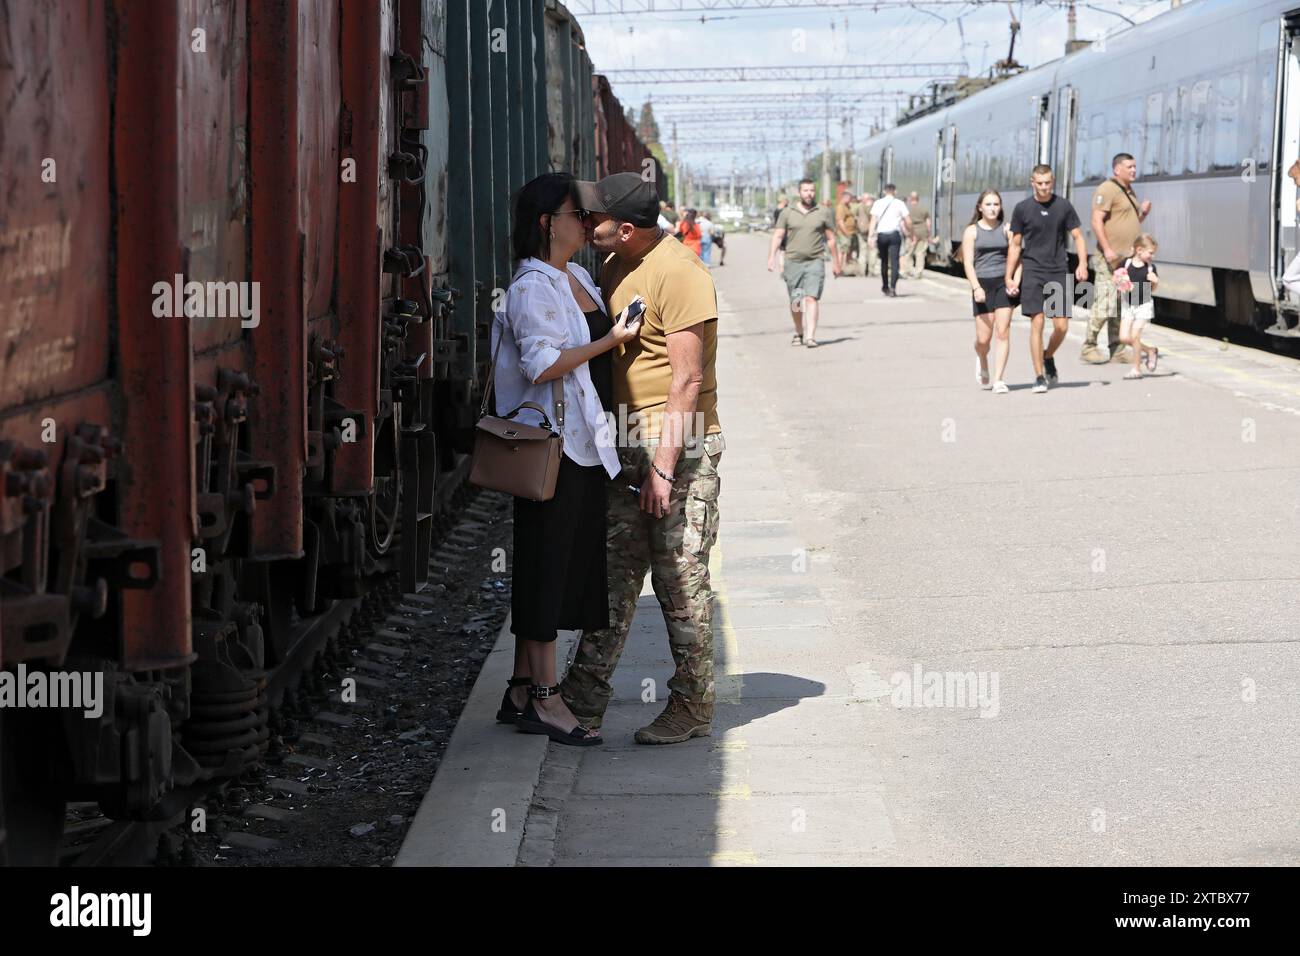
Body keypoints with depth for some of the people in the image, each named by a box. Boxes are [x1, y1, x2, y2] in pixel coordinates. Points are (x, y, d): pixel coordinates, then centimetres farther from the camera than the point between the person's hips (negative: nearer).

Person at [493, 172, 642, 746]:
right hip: (550, 444, -9)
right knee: (547, 566, -4)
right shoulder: (532, 288, -13)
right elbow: (543, 365, -22)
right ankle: (543, 698, 1)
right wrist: (610, 340, -18)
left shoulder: (579, 278, 15)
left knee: (568, 566, 11)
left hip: (583, 441, 9)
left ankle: (522, 693, 17)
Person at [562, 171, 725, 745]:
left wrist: (664, 465, -21)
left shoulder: (678, 275, -16)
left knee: (679, 579, -1)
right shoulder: (615, 267, 13)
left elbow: (688, 379, -19)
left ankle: (692, 708, 10)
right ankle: (582, 702, 10)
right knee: (613, 572, 8)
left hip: (678, 443, -8)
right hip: (627, 441, 8)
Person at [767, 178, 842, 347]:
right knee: (795, 303, 9)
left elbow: (831, 239, 10)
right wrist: (771, 257, -8)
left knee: (811, 298, -14)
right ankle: (799, 333, 28)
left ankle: (810, 336, -20)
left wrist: (835, 262, 11)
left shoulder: (823, 212, 5)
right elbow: (778, 236, 4)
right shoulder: (788, 213, 5)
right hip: (793, 262, 2)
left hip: (815, 262, -2)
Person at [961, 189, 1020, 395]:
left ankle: (999, 379, -6)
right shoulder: (972, 231, 4)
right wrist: (976, 288, -16)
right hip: (982, 284, 0)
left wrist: (1015, 282, -12)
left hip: (1003, 282, 0)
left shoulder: (1006, 229, 7)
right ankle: (982, 362, 34)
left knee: (1003, 333, -8)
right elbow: (968, 263, -3)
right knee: (983, 338, 0)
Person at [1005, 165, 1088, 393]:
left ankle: (1048, 357, 30)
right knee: (1037, 323, -8)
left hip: (1059, 271, 1)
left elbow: (1078, 237, 7)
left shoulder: (1063, 206, 3)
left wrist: (1083, 264, -8)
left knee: (1062, 326, -1)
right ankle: (1039, 377, -2)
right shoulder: (1022, 209, 1)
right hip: (1033, 272, -1)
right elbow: (1015, 245, 7)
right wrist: (1009, 277, 3)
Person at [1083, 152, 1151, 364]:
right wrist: (1107, 249, -23)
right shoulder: (1107, 189, -9)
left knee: (1122, 307, 9)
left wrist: (1143, 213, 9)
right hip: (1109, 258, -9)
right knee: (1105, 304, -11)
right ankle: (1089, 347, -5)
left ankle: (1116, 350, 12)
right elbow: (1097, 221, -17)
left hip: (1128, 259, 9)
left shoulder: (1129, 191, 20)